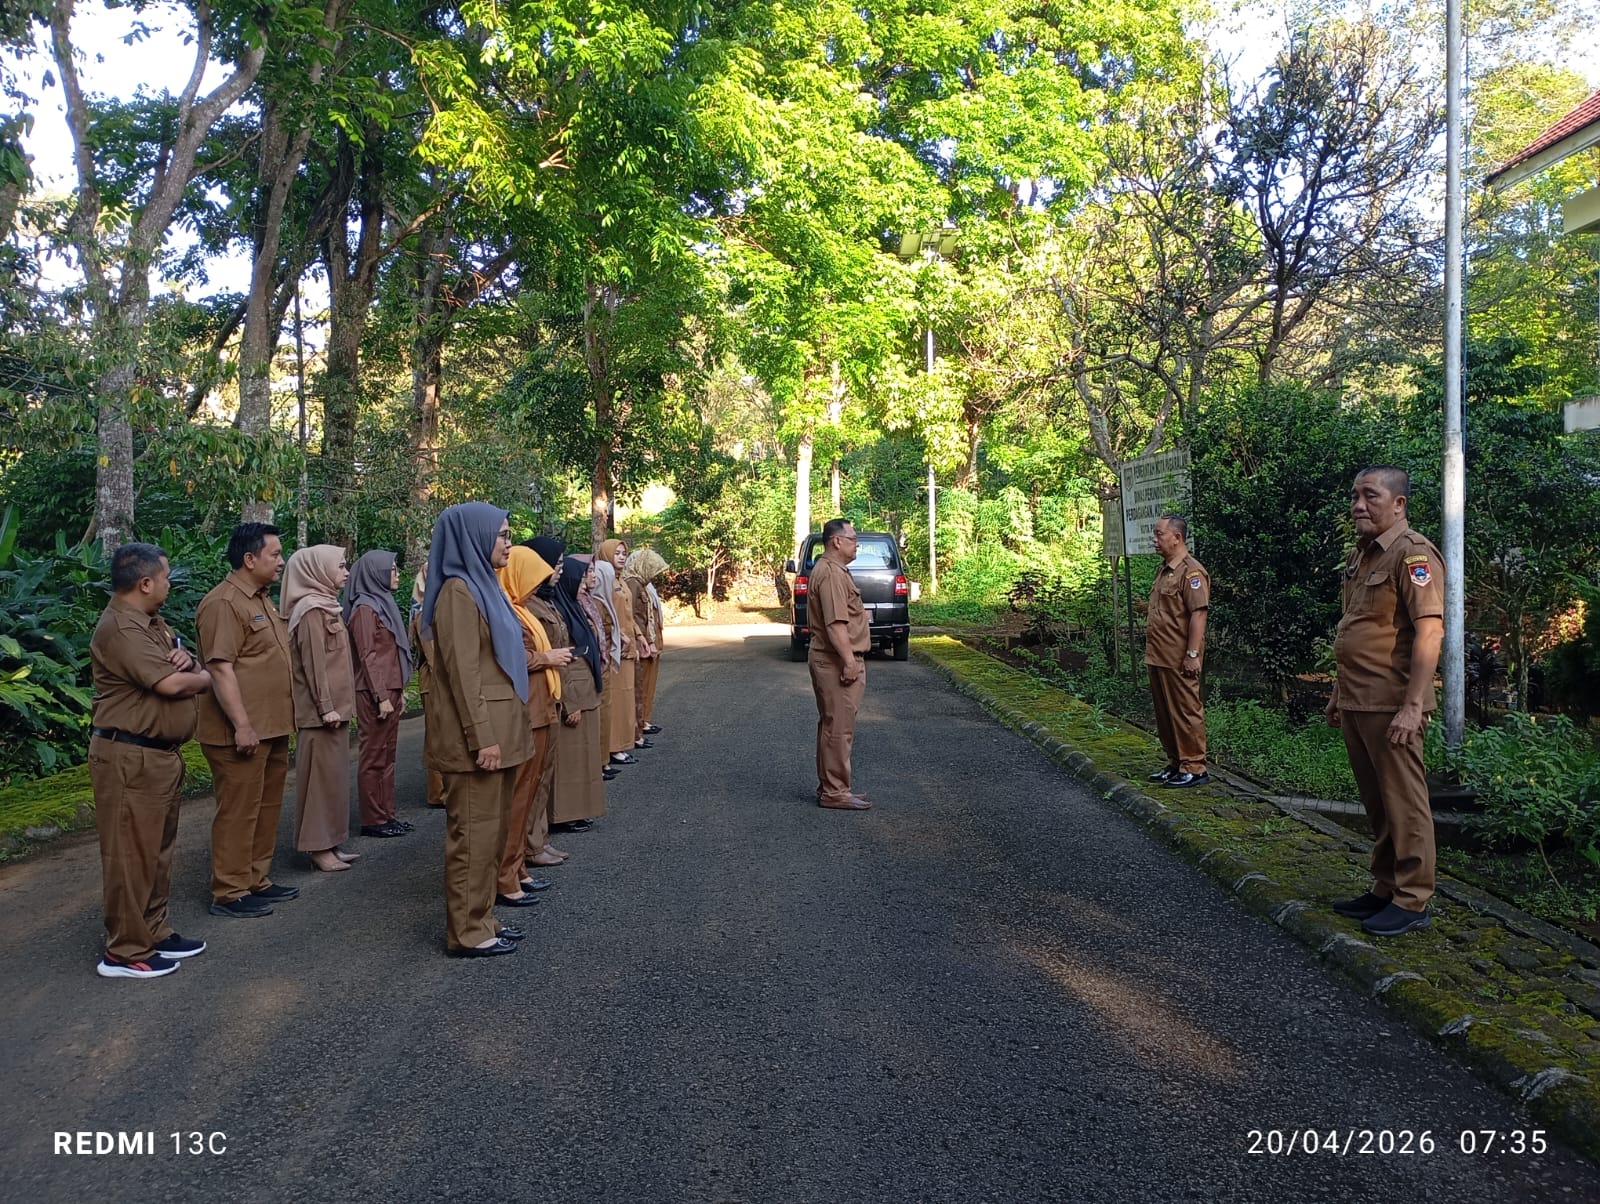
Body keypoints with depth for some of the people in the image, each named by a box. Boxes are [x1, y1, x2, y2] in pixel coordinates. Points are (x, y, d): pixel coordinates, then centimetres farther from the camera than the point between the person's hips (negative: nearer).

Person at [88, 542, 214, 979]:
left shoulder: (152, 622, 13)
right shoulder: (120, 629, -19)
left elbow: (183, 670, 16)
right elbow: (170, 684, -25)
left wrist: (185, 658, -8)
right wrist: (205, 676, -4)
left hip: (161, 754, 10)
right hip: (130, 757, -10)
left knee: (158, 849, 17)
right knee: (131, 854, -3)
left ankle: (153, 932, 28)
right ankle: (125, 952, 6)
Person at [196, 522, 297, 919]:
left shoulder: (262, 599, 16)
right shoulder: (224, 603, -15)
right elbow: (221, 668, -21)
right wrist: (242, 726, -24)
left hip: (273, 728, 10)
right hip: (241, 732, -10)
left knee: (267, 808, 15)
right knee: (238, 811, -2)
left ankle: (257, 880, 26)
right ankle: (230, 893, 8)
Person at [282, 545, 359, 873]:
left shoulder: (326, 606, 14)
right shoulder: (312, 610, -14)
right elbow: (313, 663, -19)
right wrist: (325, 706, -20)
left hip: (334, 707, 9)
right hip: (321, 711, -9)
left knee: (334, 774, 13)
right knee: (322, 775, -3)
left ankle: (329, 842, 20)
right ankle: (319, 846, 4)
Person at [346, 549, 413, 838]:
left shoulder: (382, 603, 15)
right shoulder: (365, 607, -12)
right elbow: (368, 656, -16)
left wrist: (399, 690, 18)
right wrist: (381, 696, -19)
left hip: (389, 690, 9)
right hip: (375, 694, -9)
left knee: (386, 755, 12)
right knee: (374, 757, -2)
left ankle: (387, 814, 19)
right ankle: (373, 820, 4)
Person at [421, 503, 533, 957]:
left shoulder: (482, 585, 14)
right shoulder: (458, 591, -15)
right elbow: (462, 672, -19)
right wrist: (482, 738, -20)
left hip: (497, 730, 10)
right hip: (478, 735, -10)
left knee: (490, 829, 15)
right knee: (474, 831, -1)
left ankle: (480, 918, 25)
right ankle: (467, 932, 9)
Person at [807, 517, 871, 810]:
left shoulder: (832, 569, 18)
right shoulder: (832, 573, -17)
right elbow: (835, 623, -24)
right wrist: (850, 662, -25)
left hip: (834, 662, 11)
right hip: (837, 662, -11)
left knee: (832, 726, 15)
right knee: (839, 728, -7)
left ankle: (830, 786, 22)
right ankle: (834, 792, -2)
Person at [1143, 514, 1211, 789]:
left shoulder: (1191, 571, -14)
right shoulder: (1164, 569, 15)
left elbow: (1198, 613, -20)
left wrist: (1193, 654, -23)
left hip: (1179, 660, -10)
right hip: (1158, 657, 10)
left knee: (1186, 712, -2)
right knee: (1164, 712, 14)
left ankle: (1194, 768, 6)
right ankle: (1176, 763, 24)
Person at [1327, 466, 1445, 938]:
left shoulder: (1413, 554, -12)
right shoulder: (1360, 554, 15)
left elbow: (1429, 633, -20)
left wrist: (1412, 706, -24)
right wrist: (1339, 692, 21)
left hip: (1390, 704, -9)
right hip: (1356, 702, 9)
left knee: (1403, 802, 0)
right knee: (1376, 803, 15)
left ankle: (1412, 900, 10)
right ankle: (1384, 889, 25)